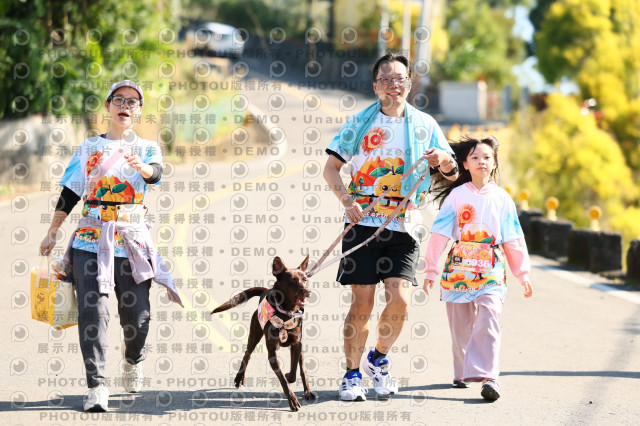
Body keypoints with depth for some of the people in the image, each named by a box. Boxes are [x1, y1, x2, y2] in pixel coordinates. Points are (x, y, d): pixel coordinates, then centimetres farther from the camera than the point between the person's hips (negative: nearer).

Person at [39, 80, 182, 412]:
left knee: (137, 313, -2)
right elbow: (69, 193, 13)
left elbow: (156, 172, -13)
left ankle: (132, 359, 31)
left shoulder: (147, 148, 10)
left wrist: (143, 168, -37)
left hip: (132, 238, 0)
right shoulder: (88, 148, 12)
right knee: (93, 308, -12)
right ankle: (96, 386, -13)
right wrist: (51, 233, 8)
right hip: (91, 237, 0)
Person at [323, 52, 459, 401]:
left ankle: (379, 359, 13)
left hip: (403, 226, 1)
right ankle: (352, 374, 14)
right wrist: (348, 201, -10)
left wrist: (444, 160, -12)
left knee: (399, 300, -13)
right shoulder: (360, 122, 6)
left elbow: (452, 173, 12)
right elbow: (330, 167, 7)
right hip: (363, 222, -1)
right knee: (361, 305, -3)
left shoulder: (424, 124, 9)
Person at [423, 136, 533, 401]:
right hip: (459, 267, 1)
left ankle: (487, 376, -24)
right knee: (461, 326, 5)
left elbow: (513, 239, 13)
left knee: (488, 321, -16)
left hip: (491, 271, -1)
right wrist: (431, 270, 3)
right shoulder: (456, 195, 6)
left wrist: (522, 274, 13)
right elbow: (440, 234, 6)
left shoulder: (501, 198, 9)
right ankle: (462, 373, 23)